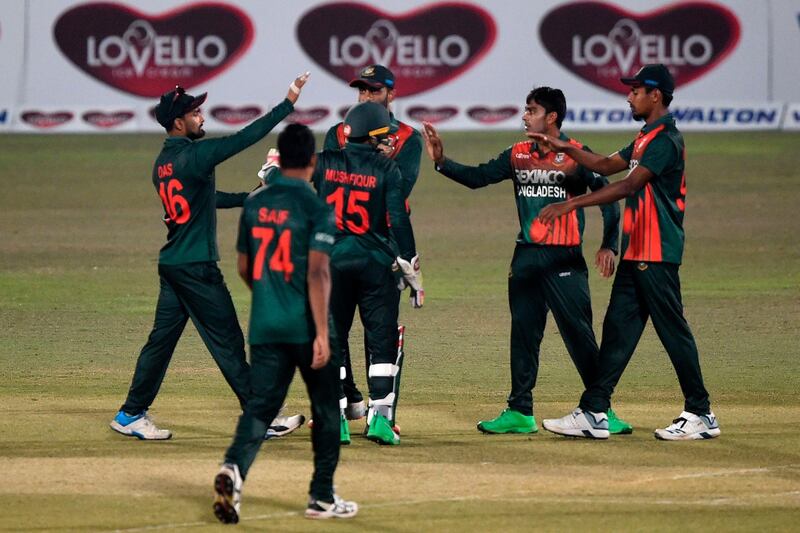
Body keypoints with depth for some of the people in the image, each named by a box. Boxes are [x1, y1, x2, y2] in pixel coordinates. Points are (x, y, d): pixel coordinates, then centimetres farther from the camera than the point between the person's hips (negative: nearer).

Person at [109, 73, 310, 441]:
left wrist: (248, 197, 27)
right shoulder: (192, 155, -15)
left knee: (162, 337, 12)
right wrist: (288, 104, -18)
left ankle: (131, 415, 14)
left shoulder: (162, 162, 13)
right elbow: (244, 138, -19)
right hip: (196, 267, -9)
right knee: (227, 340, -3)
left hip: (171, 264, 9)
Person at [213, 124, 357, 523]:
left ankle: (234, 468, -25)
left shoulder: (254, 204, 7)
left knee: (261, 405, 2)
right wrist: (322, 334, -20)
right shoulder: (315, 207, -9)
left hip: (264, 326, 4)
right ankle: (321, 497, 16)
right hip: (305, 326, -4)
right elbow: (318, 273, -17)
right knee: (325, 410, 12)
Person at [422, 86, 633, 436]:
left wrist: (608, 246, -15)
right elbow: (477, 177, 10)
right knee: (523, 334, 8)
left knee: (578, 334, -7)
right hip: (526, 256, 6)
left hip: (564, 259, -6)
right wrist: (441, 161, -3)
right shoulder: (518, 155, 10)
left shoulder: (577, 155, -6)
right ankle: (520, 412, 14)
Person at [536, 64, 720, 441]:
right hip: (636, 252, 10)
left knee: (673, 331, -5)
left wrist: (571, 204, -25)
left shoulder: (666, 140, -14)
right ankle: (593, 414, 6)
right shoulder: (646, 138, 18)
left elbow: (628, 186, -22)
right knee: (618, 328, 7)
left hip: (657, 254, -10)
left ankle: (701, 415, 1)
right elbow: (608, 166, 27)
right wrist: (564, 148, 16)